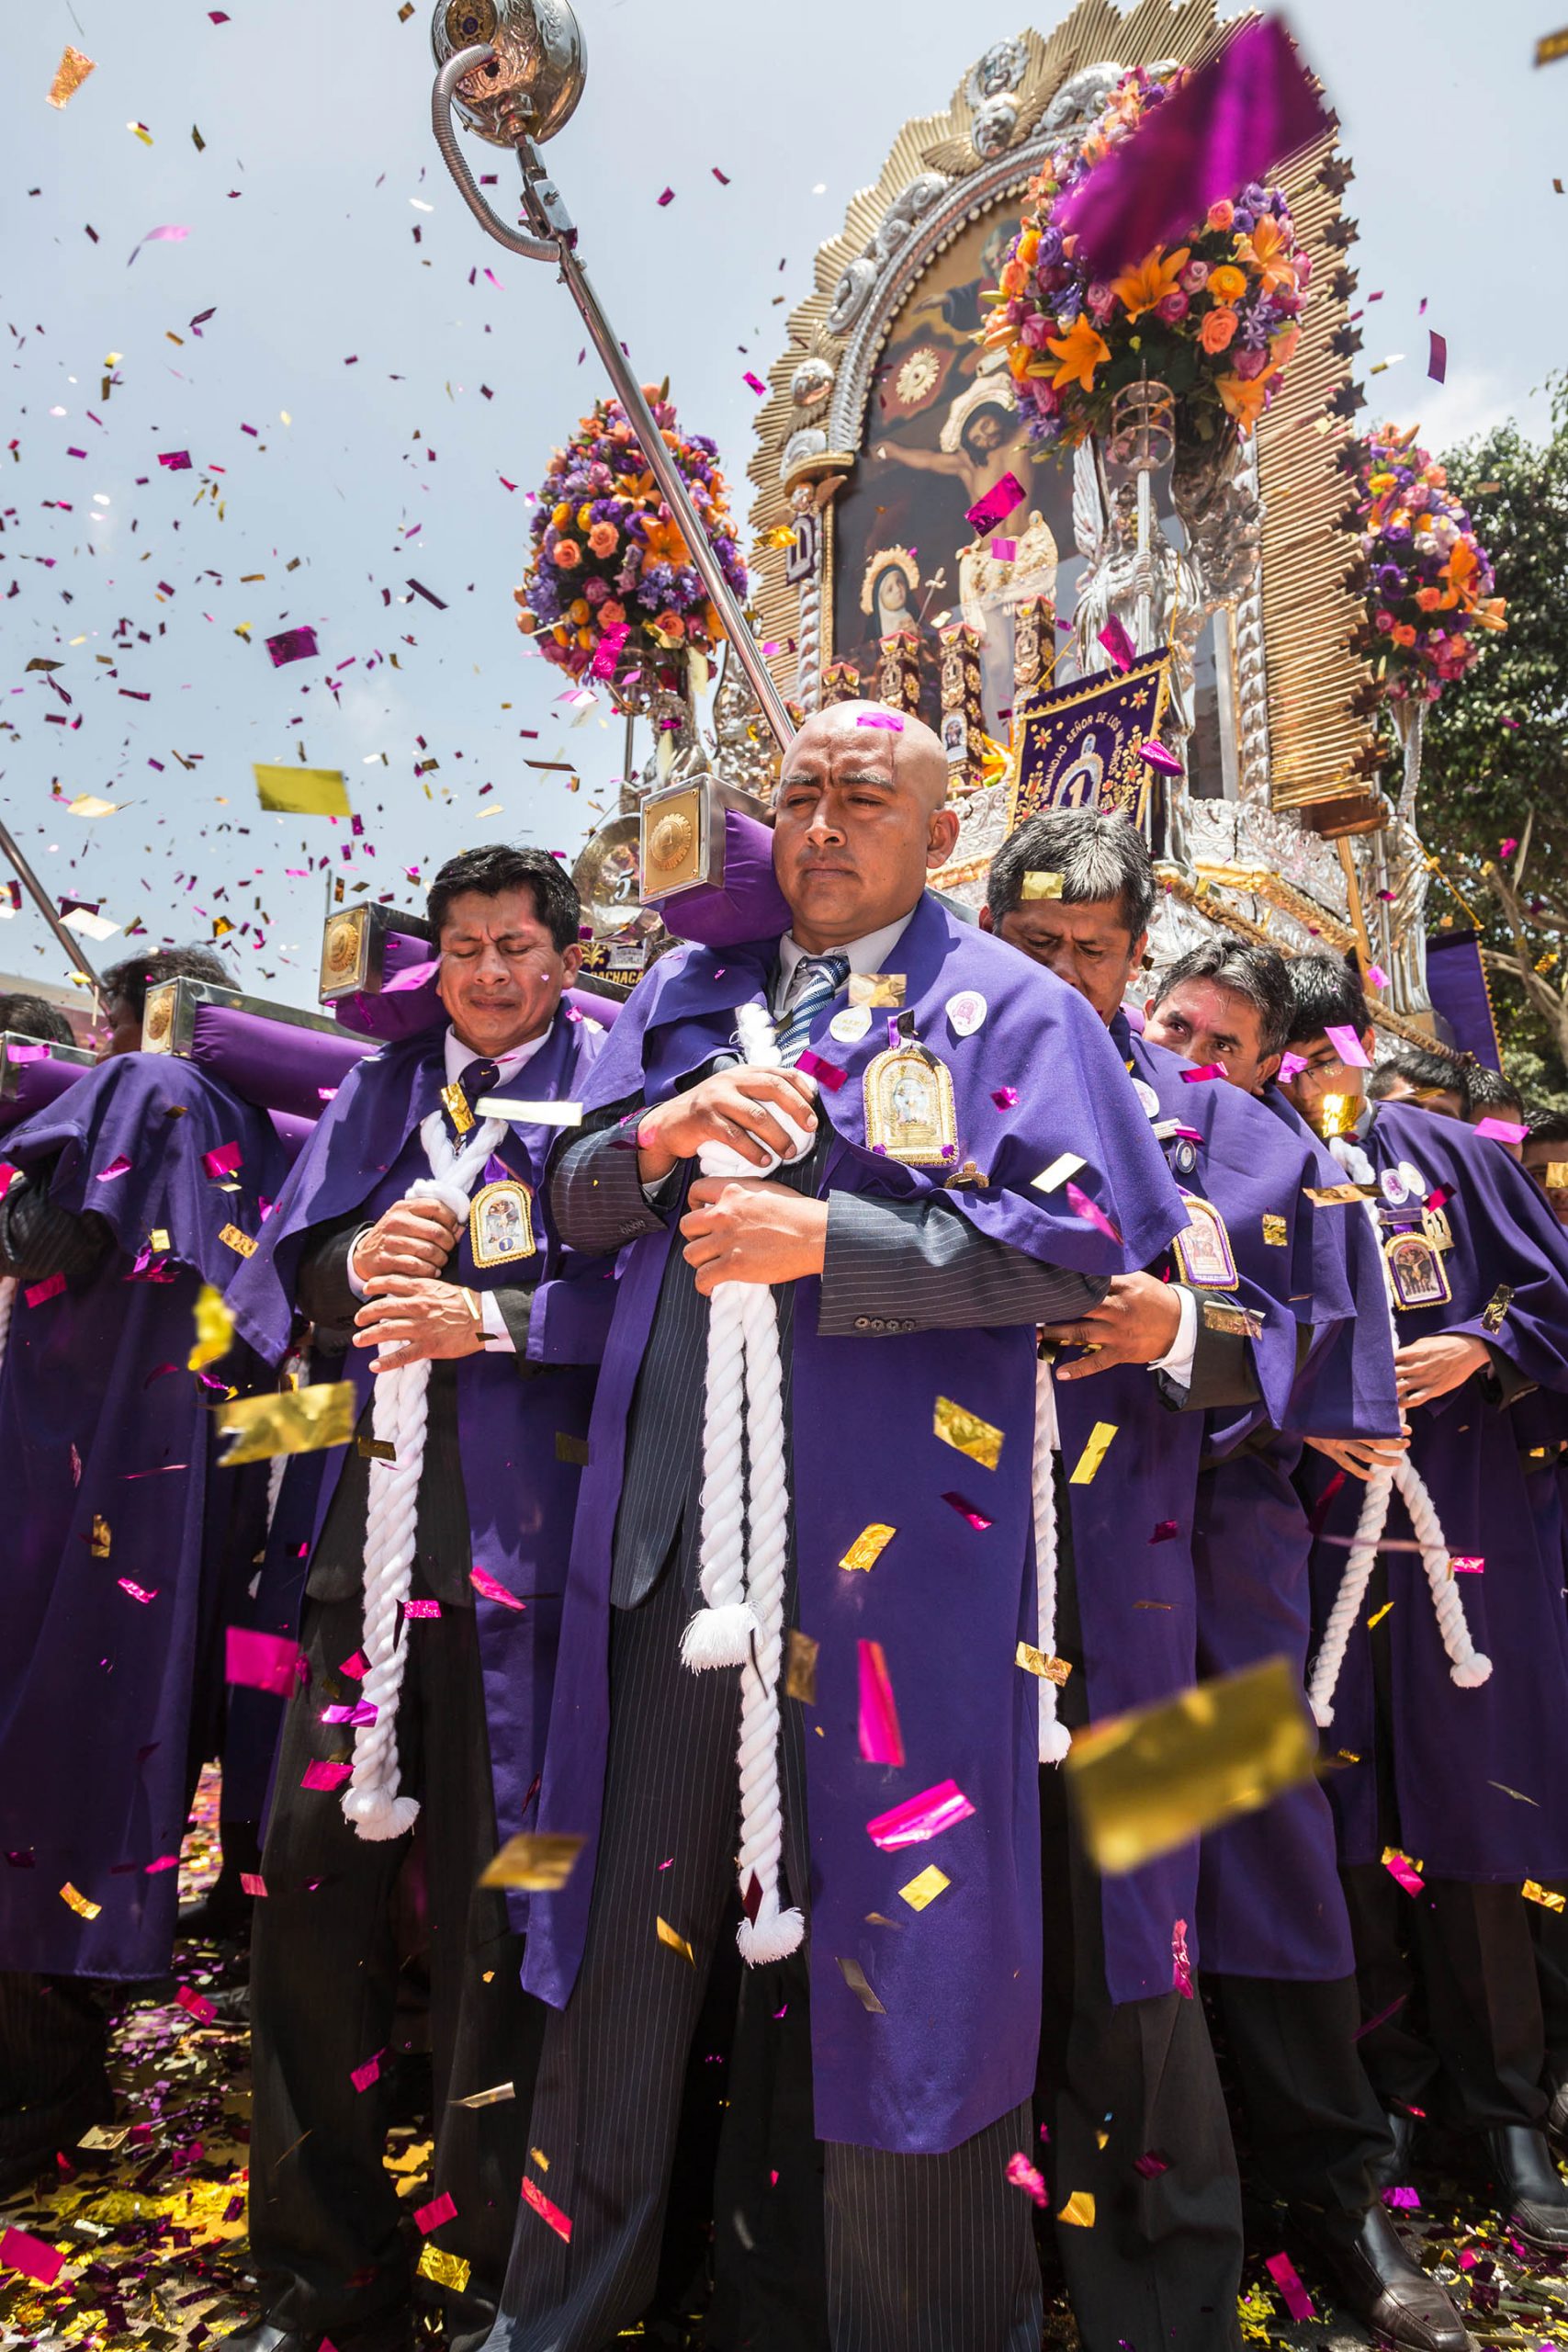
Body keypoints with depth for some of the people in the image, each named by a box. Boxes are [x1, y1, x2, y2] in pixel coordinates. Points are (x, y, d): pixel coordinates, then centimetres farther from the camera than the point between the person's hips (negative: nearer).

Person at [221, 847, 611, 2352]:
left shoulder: (603, 1083, 4)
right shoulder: (386, 1089, 18)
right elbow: (287, 1268, 13)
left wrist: (492, 1316, -14)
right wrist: (363, 1258, -6)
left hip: (518, 1522, -4)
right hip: (373, 1508, 5)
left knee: (493, 1882, 1)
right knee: (310, 1863, 6)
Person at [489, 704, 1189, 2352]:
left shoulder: (1005, 1011, 2)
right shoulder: (690, 990, 16)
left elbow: (1081, 1243, -8)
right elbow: (579, 1203, 14)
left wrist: (825, 1239, -15)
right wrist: (665, 1131, -7)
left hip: (885, 1531, -4)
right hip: (673, 1522, 5)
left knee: (897, 1919, 6)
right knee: (632, 1898, 15)